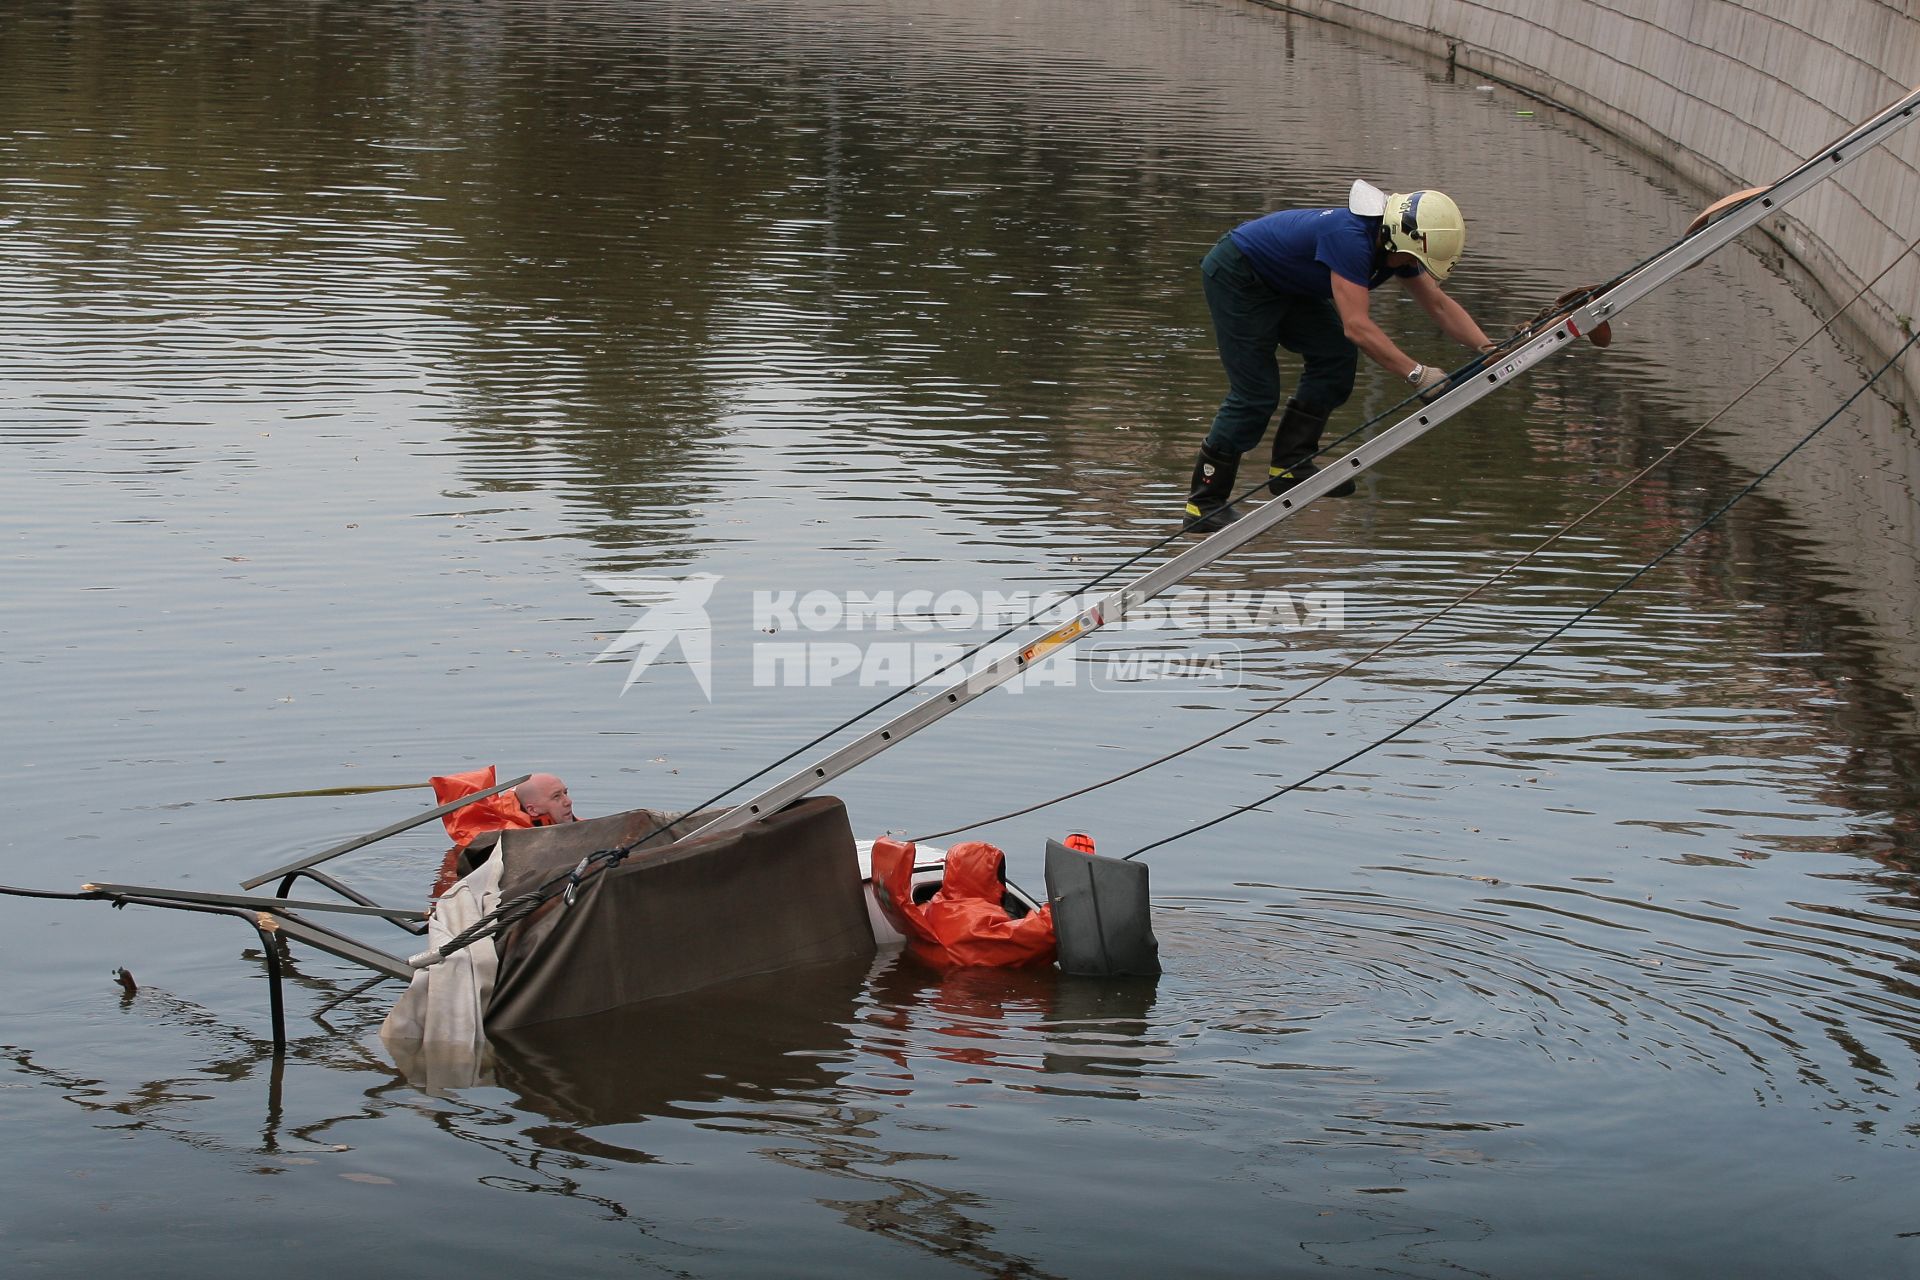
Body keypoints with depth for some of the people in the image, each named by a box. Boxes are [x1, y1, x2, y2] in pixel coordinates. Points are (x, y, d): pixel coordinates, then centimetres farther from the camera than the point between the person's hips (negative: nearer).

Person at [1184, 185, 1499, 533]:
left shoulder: (1396, 246, -6)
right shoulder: (1350, 238, -35)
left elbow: (1439, 305, 0)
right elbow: (1356, 326, -41)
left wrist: (1486, 348, -13)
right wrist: (1416, 374, -43)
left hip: (1283, 286, 10)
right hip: (1235, 277, -10)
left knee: (1336, 356, -4)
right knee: (1255, 394, -11)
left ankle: (1290, 465, 0)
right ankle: (1203, 505, -4)